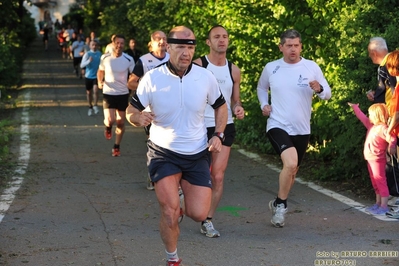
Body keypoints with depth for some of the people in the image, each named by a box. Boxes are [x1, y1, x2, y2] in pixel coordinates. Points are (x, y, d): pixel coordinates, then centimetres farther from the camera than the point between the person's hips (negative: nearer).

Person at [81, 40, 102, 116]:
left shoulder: (99, 53, 2)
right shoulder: (87, 54, -9)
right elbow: (82, 65, -19)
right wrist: (89, 61, -34)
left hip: (97, 76, 1)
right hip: (88, 76, -1)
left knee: (95, 90, -18)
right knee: (89, 92, 10)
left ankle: (95, 105, 1)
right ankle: (90, 107, 29)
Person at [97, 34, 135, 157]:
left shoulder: (129, 59, -9)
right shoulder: (105, 58, -7)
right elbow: (100, 71, 11)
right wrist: (100, 82, -8)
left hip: (123, 94, 1)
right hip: (108, 93, -1)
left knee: (121, 122, 7)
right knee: (110, 120, -15)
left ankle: (117, 147, 24)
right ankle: (108, 127, 23)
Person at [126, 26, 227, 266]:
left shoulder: (206, 77, -8)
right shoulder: (152, 78, -13)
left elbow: (220, 106, 9)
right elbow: (131, 111, -5)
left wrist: (219, 135, -5)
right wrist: (138, 118, -28)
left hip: (197, 153, 2)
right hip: (163, 153, -2)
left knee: (199, 214, -4)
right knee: (170, 214, -10)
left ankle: (184, 200, 33)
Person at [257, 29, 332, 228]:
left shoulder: (312, 67, -2)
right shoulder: (271, 68, 0)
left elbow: (328, 94, 1)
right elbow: (261, 88, 20)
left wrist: (319, 89, -21)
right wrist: (263, 104, 3)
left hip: (301, 130, 3)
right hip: (277, 126, -3)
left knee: (292, 169, 16)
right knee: (290, 163, -25)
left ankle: (278, 204, 39)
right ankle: (281, 204, -5)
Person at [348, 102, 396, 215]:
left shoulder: (383, 128, -19)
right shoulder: (371, 125, 10)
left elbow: (392, 139, -31)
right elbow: (362, 117, 23)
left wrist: (391, 147, -45)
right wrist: (355, 107, 31)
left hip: (378, 160, -10)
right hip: (370, 159, 10)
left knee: (380, 182, -7)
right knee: (375, 183, 15)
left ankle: (384, 206, -5)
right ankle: (378, 203, 24)